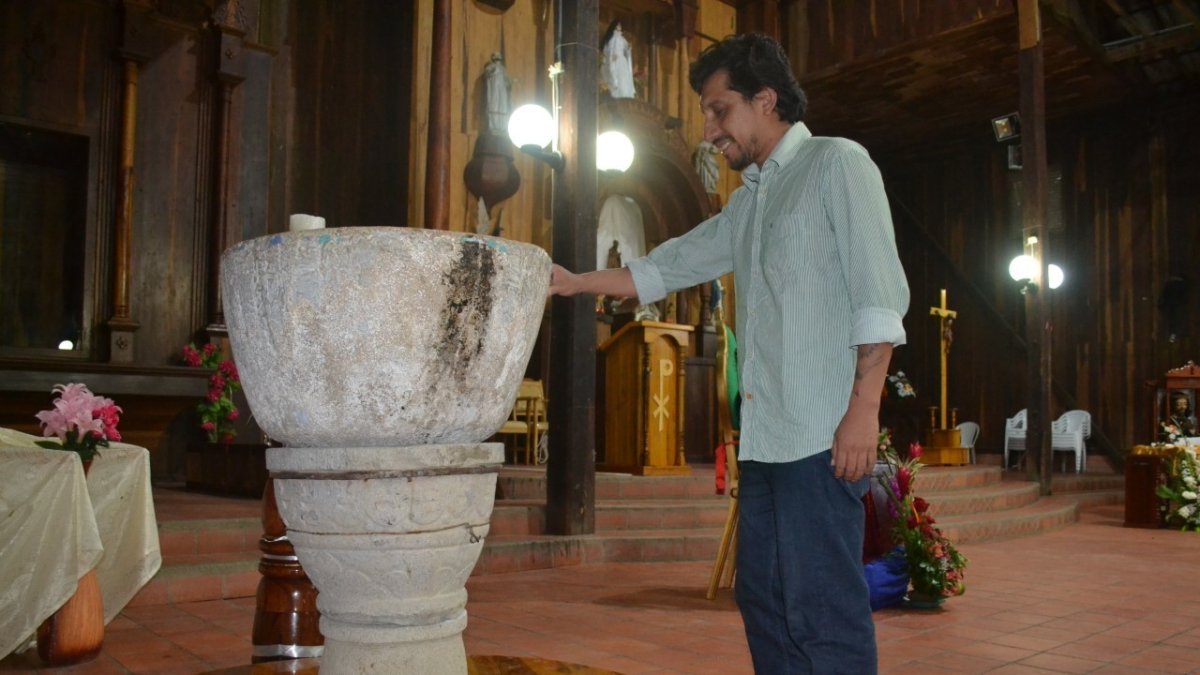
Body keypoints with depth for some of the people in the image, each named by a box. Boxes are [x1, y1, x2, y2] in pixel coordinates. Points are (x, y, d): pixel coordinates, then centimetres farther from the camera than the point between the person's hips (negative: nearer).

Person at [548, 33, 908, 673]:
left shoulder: (836, 163, 0)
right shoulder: (747, 202, 23)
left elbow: (880, 293, -10)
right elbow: (666, 268, 25)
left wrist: (864, 406, -17)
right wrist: (576, 281, 17)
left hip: (823, 435, -8)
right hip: (763, 439, 8)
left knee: (822, 611, -7)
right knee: (764, 602, 11)